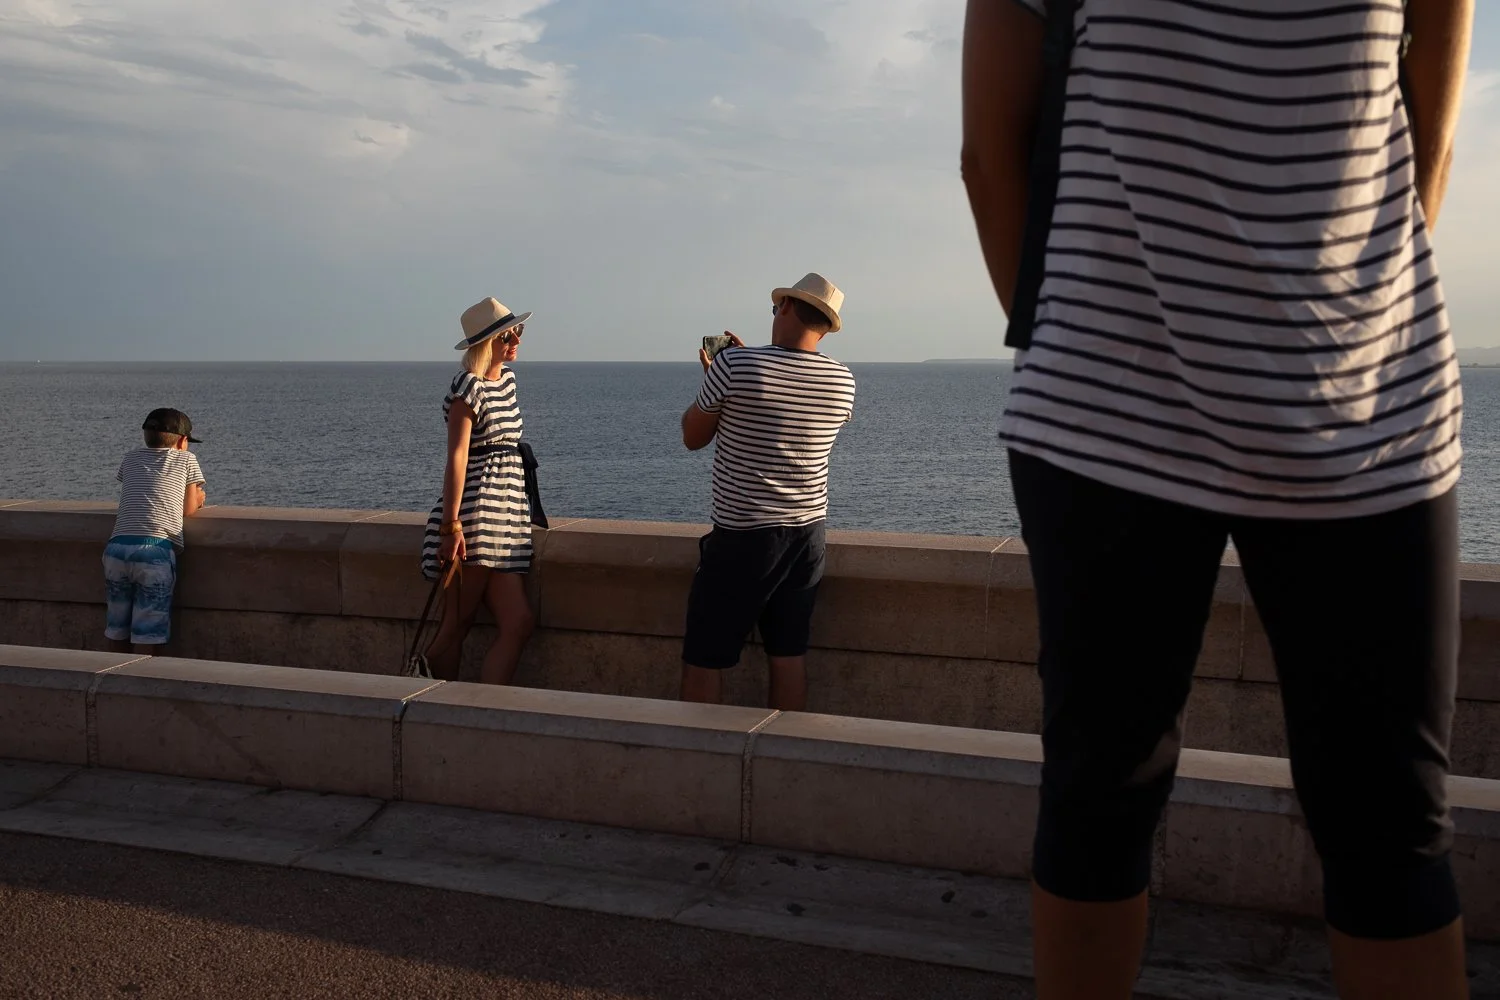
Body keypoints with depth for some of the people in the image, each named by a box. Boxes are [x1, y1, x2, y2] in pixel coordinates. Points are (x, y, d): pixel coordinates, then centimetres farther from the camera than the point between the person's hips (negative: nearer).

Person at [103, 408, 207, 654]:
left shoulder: (131, 458, 22)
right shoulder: (186, 459, 12)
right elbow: (189, 509, 12)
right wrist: (197, 498, 34)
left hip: (117, 547, 4)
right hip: (156, 549, -4)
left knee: (117, 632, 13)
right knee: (148, 634, 0)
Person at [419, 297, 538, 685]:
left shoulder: (507, 379, 16)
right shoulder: (468, 386, -8)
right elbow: (457, 457, -15)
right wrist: (451, 525, -21)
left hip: (507, 515, 8)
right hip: (474, 511, -8)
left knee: (518, 622, -2)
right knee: (455, 627, -6)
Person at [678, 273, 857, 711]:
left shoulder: (734, 365, -14)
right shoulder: (843, 382, 1)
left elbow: (693, 437, 0)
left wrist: (712, 375, 15)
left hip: (741, 537, -5)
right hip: (807, 533, 5)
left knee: (703, 658, 3)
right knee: (789, 655, 11)